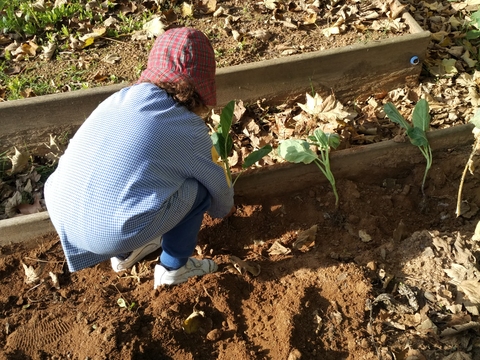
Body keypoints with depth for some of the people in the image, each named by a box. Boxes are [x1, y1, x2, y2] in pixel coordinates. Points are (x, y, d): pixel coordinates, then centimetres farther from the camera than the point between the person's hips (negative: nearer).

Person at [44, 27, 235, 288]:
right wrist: (225, 208, 38)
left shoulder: (118, 99, 13)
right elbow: (215, 182, 14)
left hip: (63, 221, 7)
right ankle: (173, 268, 24)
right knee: (198, 189, 10)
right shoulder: (188, 128, -3)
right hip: (114, 234, -6)